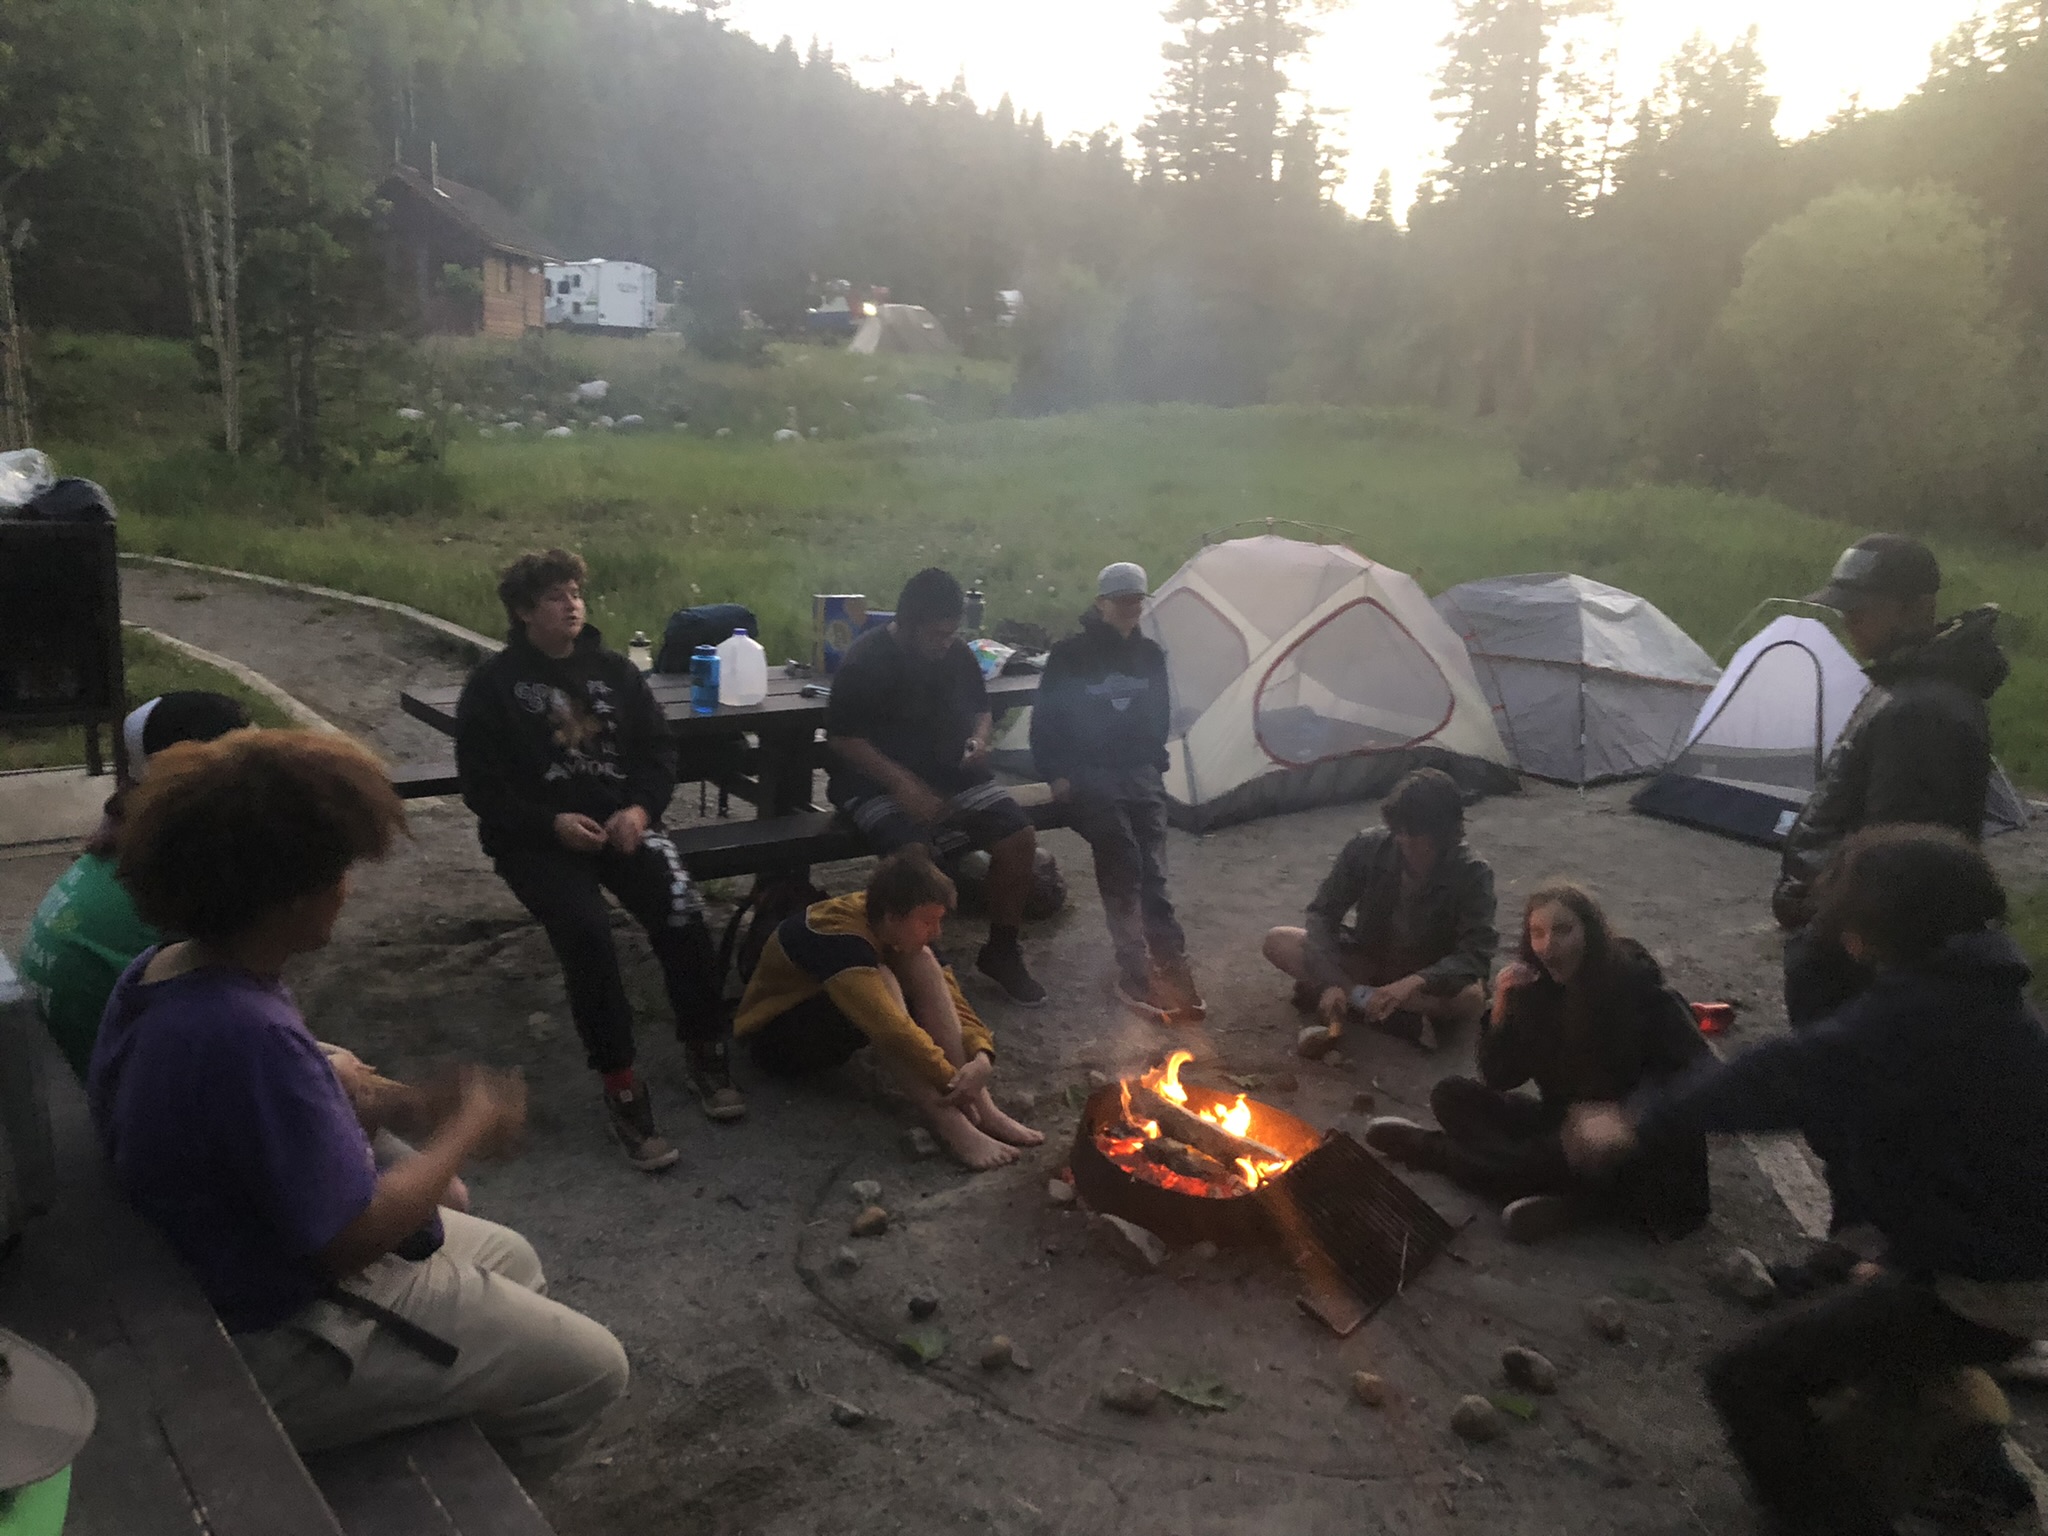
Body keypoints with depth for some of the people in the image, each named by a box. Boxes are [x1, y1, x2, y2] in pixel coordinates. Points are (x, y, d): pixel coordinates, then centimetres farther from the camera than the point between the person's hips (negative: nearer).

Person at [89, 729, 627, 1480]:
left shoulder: (157, 972, -4)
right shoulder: (248, 1036, -35)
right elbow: (350, 1237, -28)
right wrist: (469, 1128, -15)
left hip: (233, 1264, 10)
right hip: (276, 1342, -10)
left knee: (511, 1261, 25)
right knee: (589, 1369, 2)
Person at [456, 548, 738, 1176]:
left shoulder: (614, 670, 13)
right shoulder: (493, 684, 4)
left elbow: (659, 748, 12)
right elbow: (481, 785, -1)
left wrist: (640, 808, -8)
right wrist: (552, 823, -16)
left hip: (621, 821, 3)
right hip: (536, 837, -3)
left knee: (682, 913, -24)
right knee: (586, 931, -30)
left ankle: (706, 1053, -5)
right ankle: (622, 1092, -22)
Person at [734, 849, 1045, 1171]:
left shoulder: (897, 930, -10)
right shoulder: (836, 937, -34)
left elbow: (948, 998, -13)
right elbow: (890, 1026, -42)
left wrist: (982, 1057, -31)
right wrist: (952, 1083, -39)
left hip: (842, 1027, 7)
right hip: (777, 1039, -7)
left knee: (921, 963, -19)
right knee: (881, 983, -34)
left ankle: (980, 1109, -24)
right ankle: (951, 1126, -37)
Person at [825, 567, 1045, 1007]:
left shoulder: (957, 653, 3)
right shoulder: (866, 661, -14)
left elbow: (981, 710, 19)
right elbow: (842, 738, -14)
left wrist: (978, 739, -6)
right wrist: (904, 783, -23)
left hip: (954, 777, 6)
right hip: (880, 786, -5)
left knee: (1020, 837, -14)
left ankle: (1001, 952, 4)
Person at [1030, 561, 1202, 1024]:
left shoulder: (1150, 655, 9)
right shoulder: (1070, 655, -5)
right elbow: (1045, 720, -2)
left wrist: (1154, 762, 15)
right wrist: (1056, 775, -8)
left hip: (1141, 774, 4)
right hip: (1090, 777, -4)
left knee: (1151, 871, -7)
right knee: (1122, 866, -18)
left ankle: (1169, 969, -7)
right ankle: (1136, 972, -15)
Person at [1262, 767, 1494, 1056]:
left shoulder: (1471, 873, -23)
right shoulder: (1367, 847, -18)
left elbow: (1475, 955, -29)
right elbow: (1323, 914, -15)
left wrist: (1413, 984, -46)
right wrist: (1331, 981, -32)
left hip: (1427, 979, -2)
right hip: (1368, 960, 3)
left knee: (1471, 999, -37)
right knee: (1278, 941, -20)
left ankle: (1357, 1000, -28)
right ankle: (1384, 1009, -27)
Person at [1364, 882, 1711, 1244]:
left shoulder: (1640, 989, -15)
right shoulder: (1535, 991, -4)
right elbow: (1497, 1079, -1)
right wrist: (1502, 1008, -18)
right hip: (1562, 1126, 5)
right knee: (1450, 1096, -7)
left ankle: (1428, 1149, -14)